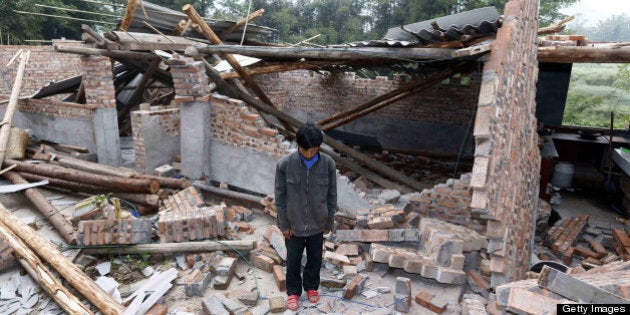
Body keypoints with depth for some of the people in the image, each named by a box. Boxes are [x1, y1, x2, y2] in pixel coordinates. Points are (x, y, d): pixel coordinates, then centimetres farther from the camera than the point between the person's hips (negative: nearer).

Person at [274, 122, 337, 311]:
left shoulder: (328, 164, -16)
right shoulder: (284, 164, -19)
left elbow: (332, 196, -4)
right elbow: (280, 197, -9)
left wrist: (328, 222, 2)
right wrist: (284, 224, -5)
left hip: (317, 224, 1)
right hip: (294, 224, -1)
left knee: (315, 258, 21)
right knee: (293, 260, 17)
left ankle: (311, 286, 46)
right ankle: (293, 291, 40)